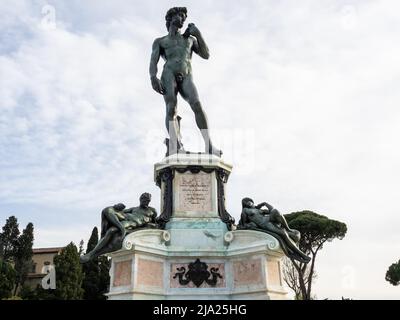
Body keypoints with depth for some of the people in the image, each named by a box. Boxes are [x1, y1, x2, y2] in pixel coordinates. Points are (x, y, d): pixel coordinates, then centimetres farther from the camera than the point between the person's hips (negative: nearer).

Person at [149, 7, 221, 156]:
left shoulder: (190, 39, 33)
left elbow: (206, 55, 23)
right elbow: (153, 62, 8)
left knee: (197, 106, -23)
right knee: (171, 107, -25)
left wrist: (198, 34, 15)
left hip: (186, 78, 1)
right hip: (169, 75, -1)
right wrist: (153, 78, -12)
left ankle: (209, 146, -32)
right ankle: (175, 146, -38)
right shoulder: (159, 41, 24)